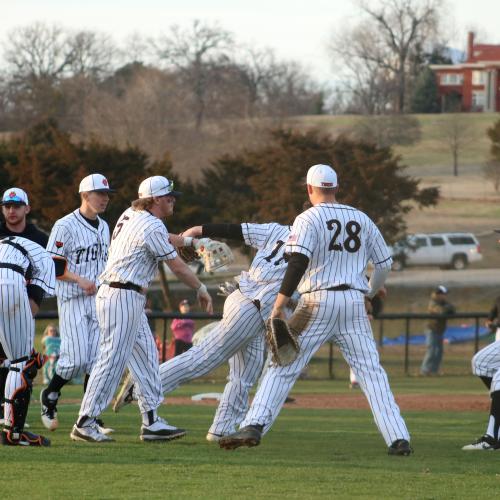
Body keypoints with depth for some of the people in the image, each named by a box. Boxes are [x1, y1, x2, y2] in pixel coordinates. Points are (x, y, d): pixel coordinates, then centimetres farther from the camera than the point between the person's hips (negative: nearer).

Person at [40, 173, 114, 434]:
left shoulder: (103, 227, 15)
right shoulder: (66, 226, -8)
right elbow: (52, 266, -11)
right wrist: (80, 280, -21)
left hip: (99, 298, 7)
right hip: (73, 299, -6)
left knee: (98, 358, -1)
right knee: (76, 357, -12)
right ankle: (50, 395, 14)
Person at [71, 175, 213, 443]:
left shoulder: (130, 215, 13)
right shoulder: (153, 226, -14)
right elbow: (176, 265, -9)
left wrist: (187, 239, 43)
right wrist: (201, 289, 3)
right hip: (123, 297, -10)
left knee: (146, 356, 11)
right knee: (113, 359, -9)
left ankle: (151, 421, 12)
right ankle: (85, 423, -9)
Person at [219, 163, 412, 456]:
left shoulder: (309, 219, -2)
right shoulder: (362, 220, 13)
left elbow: (298, 262, -17)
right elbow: (385, 263, 18)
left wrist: (280, 302, -18)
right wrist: (370, 294, 35)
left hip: (318, 302, -3)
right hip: (354, 303, 3)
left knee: (284, 367, -1)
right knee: (371, 370, 3)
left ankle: (254, 426, -14)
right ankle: (399, 438, -6)